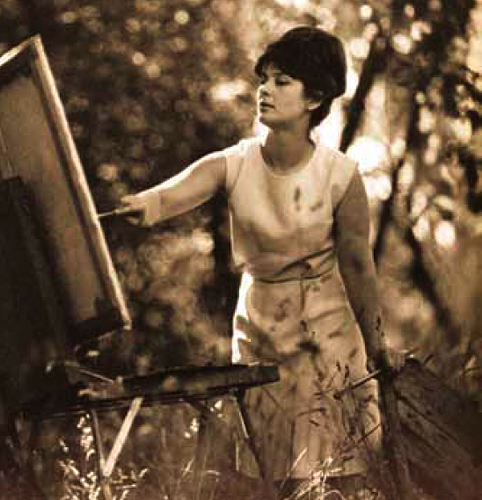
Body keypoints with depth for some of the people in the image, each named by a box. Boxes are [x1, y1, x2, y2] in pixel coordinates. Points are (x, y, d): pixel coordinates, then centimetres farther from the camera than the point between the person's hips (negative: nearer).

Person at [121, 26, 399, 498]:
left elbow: (356, 265, -4)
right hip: (257, 328, 2)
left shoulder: (340, 175, -14)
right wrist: (141, 204, -51)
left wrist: (375, 343, 6)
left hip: (325, 332, -2)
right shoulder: (233, 165, -10)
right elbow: (169, 195, -28)